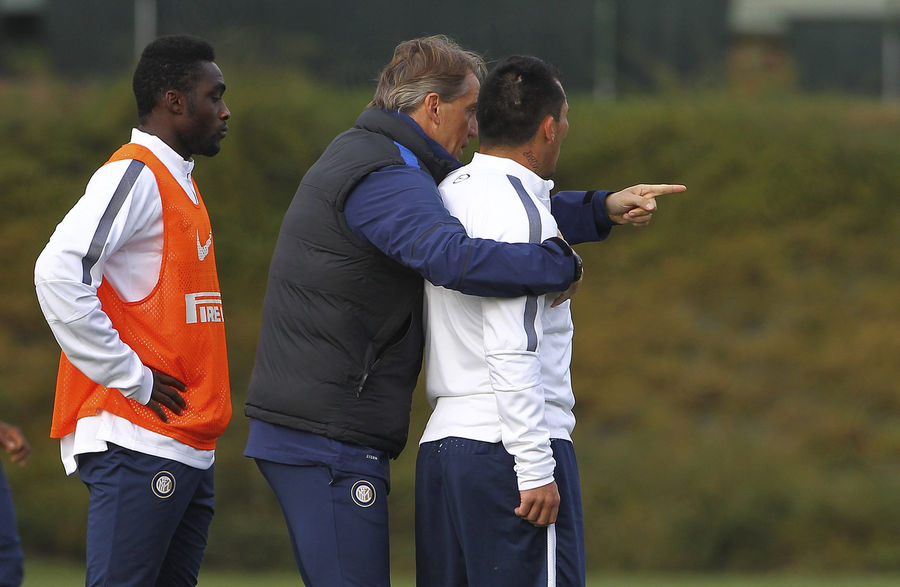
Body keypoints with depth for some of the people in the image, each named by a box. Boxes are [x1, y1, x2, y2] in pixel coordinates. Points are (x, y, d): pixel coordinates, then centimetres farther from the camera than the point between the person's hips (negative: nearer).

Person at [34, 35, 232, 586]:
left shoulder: (178, 182, 21)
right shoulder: (136, 176, -10)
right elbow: (58, 274, -23)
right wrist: (131, 378, -18)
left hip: (189, 451, 10)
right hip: (140, 444, -10)